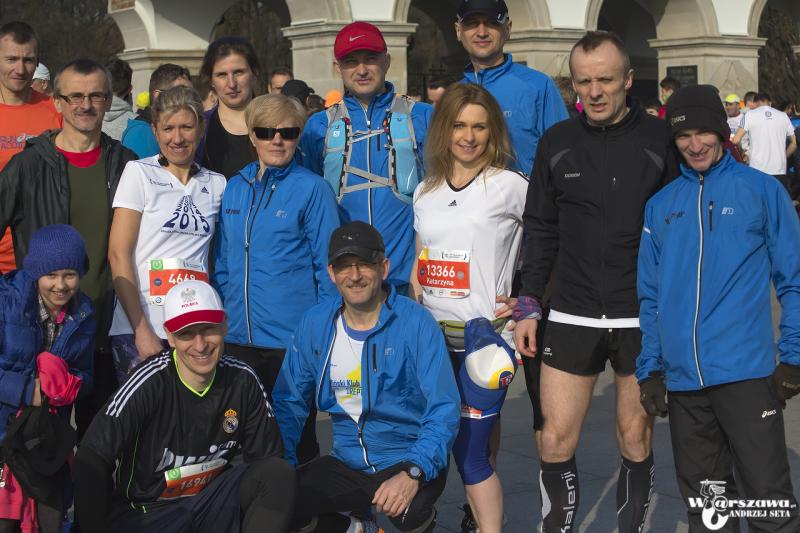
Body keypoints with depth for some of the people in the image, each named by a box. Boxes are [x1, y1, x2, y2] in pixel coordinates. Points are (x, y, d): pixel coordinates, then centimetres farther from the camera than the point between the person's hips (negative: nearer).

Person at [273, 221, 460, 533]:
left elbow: (444, 410, -17)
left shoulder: (416, 323, -12)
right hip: (347, 464, 4)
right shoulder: (314, 324, 2)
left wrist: (413, 473, -32)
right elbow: (289, 402, 9)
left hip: (409, 460, -4)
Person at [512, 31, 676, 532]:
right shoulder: (557, 143, 4)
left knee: (636, 443, 11)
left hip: (644, 319, -2)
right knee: (555, 443, 3)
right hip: (571, 318, 2)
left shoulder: (662, 140, -4)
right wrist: (530, 304, 5)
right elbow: (541, 230, 10)